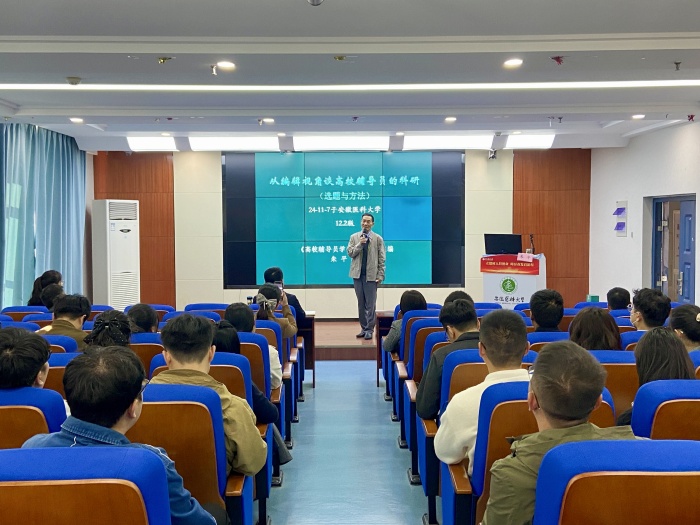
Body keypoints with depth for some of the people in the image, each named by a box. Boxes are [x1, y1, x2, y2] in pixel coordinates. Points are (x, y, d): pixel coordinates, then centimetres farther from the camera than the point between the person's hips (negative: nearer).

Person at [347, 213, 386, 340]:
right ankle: (363, 328, 15)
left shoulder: (378, 239, 2)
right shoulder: (354, 237, 10)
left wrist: (380, 275, -7)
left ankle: (369, 329, 1)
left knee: (370, 303, -3)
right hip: (358, 274, 3)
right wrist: (360, 244, -12)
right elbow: (350, 253, 2)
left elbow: (382, 259, 0)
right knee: (361, 303, 8)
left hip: (371, 275, -3)